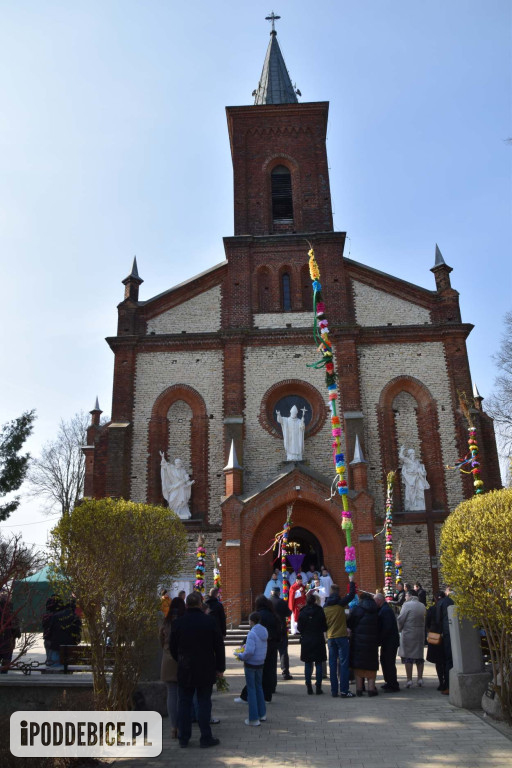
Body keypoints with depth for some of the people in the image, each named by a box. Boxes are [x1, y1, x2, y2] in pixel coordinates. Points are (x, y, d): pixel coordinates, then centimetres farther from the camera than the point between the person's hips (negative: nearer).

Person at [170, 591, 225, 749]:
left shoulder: (178, 623, -5)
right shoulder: (210, 621, -8)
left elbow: (172, 647, 3)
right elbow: (219, 646, -4)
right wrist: (220, 667, 6)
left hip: (185, 671, 1)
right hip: (206, 670, -1)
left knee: (184, 703, 12)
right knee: (204, 703, 7)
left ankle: (183, 738, 17)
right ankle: (206, 738, 11)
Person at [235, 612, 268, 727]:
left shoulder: (252, 633, -22)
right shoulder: (264, 631, 2)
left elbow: (250, 651, -28)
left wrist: (241, 656, -12)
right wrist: (245, 646, 11)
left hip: (250, 664, -7)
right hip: (260, 663, 7)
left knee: (251, 689, 3)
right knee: (259, 687, 21)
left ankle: (254, 719, 9)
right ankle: (262, 714, 31)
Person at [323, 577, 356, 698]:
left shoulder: (325, 606, 3)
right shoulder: (340, 604, -8)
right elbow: (351, 594, 1)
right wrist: (351, 581, 13)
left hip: (330, 638, 4)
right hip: (341, 637, -4)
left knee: (332, 664, 9)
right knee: (344, 663, -1)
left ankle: (334, 690, 11)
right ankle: (344, 691, -4)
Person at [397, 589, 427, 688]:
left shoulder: (407, 605, -11)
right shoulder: (422, 606, 8)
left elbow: (400, 619, -10)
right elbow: (425, 619, 9)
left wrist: (399, 629, 5)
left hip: (408, 634, -6)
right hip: (420, 634, 6)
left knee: (408, 657, 0)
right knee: (419, 657, 14)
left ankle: (409, 680, 0)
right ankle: (420, 679, 15)